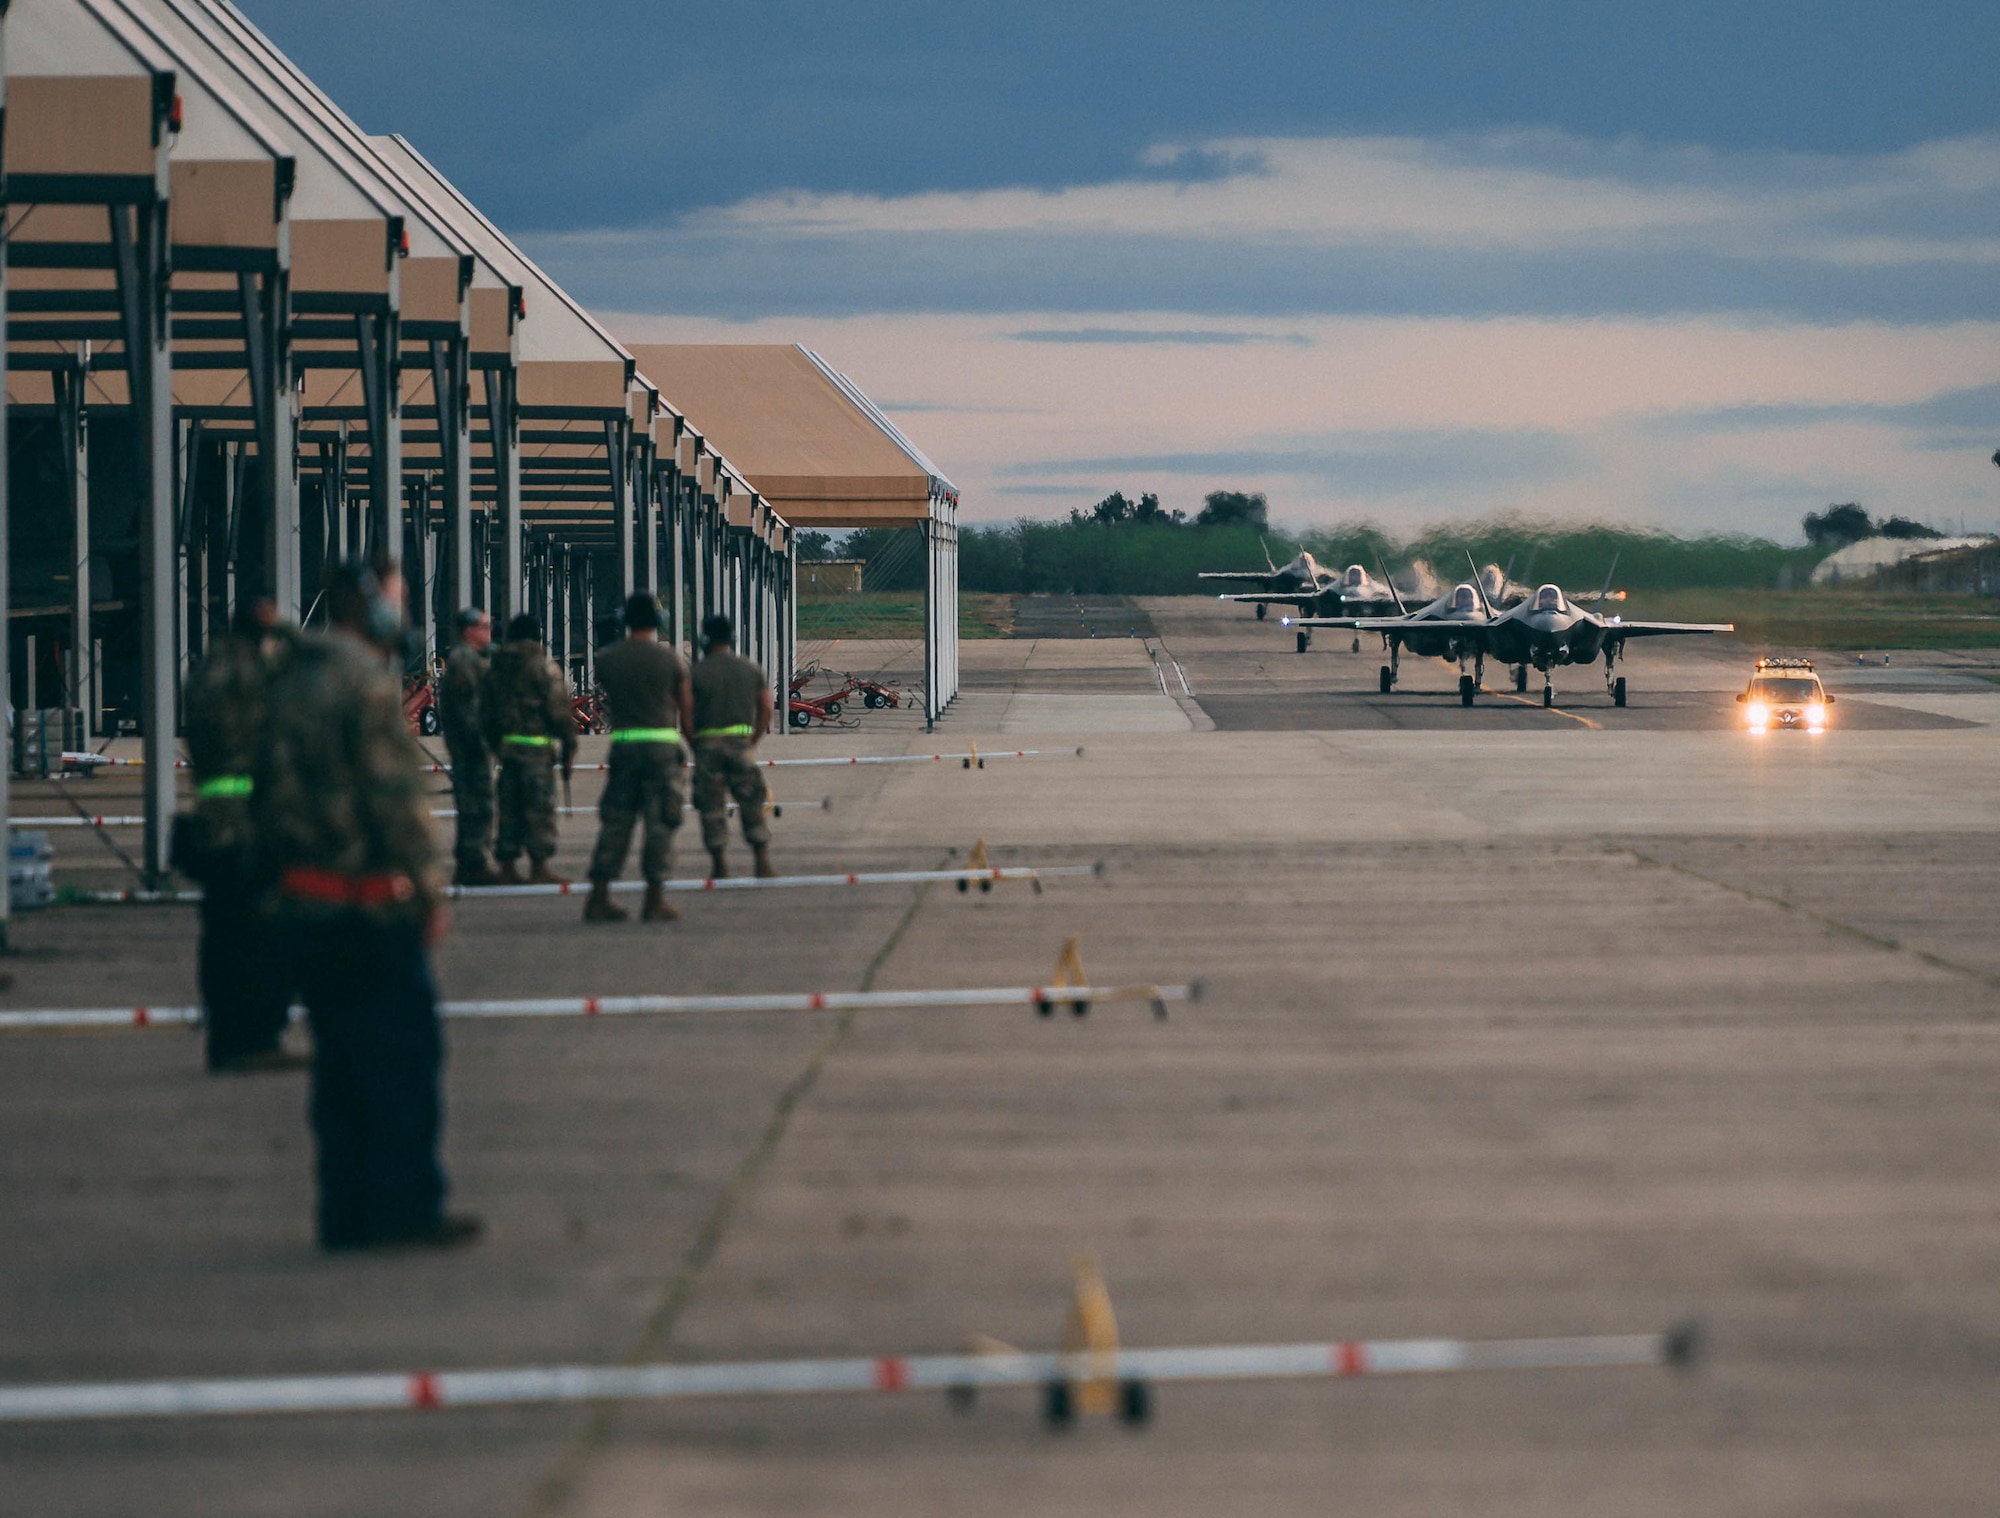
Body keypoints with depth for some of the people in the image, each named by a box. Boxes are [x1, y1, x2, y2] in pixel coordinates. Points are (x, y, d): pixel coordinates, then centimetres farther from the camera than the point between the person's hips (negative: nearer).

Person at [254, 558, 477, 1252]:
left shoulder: (291, 681, 13)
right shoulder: (368, 684, -15)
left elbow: (267, 791, 18)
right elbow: (395, 796, -18)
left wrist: (280, 874, 23)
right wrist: (427, 886, -11)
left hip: (304, 901, 9)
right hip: (368, 902, -9)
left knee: (341, 1064, 13)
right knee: (401, 1057, -2)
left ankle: (347, 1214, 14)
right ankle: (405, 1209, -1)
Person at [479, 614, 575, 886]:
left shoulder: (495, 669, 12)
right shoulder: (543, 666, -7)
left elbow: (486, 713, 16)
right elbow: (558, 709, -10)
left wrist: (496, 744, 24)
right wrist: (569, 743, -3)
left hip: (507, 744, 6)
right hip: (536, 745, -6)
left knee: (510, 805, 10)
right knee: (540, 806, -4)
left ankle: (508, 865, 10)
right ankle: (539, 867, -6)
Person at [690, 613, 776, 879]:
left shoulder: (697, 671, -4)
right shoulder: (751, 669, 6)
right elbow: (766, 709, 4)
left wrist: (694, 746, 4)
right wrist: (752, 742, 8)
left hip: (708, 745, -2)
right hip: (741, 742, 2)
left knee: (712, 809, 4)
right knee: (752, 805, 9)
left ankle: (721, 867, 3)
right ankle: (763, 862, 6)